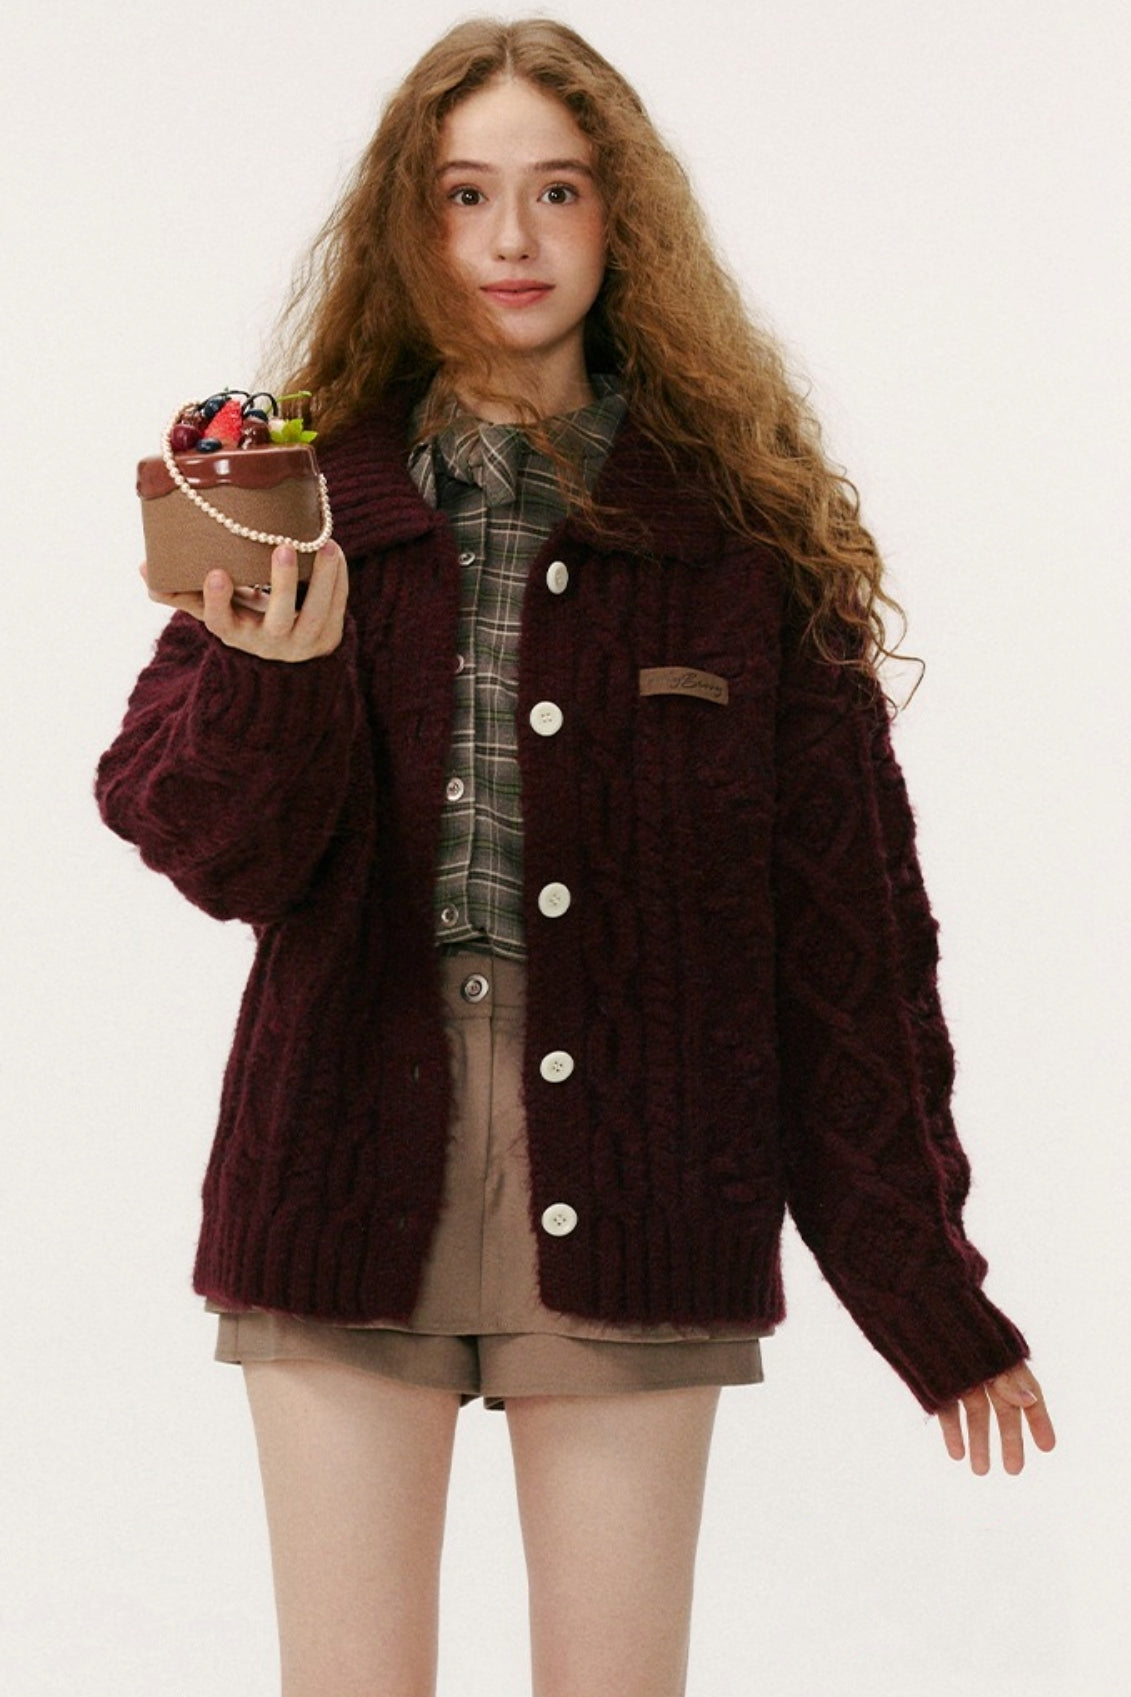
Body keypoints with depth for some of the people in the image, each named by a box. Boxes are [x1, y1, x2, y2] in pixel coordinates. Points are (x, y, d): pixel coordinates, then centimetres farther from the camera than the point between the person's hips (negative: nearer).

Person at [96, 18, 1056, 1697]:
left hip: (633, 1202, -1)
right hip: (352, 1184, 1)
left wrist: (926, 1281, 2)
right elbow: (214, 850, -1)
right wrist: (270, 675, -22)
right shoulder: (314, 500, 7)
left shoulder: (747, 529, 4)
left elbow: (849, 914, 4)